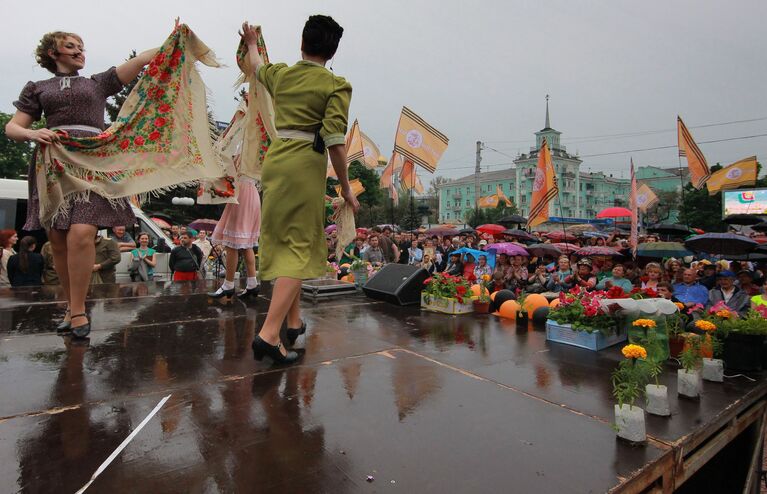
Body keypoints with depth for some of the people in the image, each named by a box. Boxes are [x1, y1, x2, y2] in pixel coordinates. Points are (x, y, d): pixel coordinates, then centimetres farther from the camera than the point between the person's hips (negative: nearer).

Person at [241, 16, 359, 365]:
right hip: (306, 166, -6)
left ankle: (293, 321, 27)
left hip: (274, 161, 6)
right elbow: (335, 141, -13)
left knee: (283, 243, 14)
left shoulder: (280, 74, 13)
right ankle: (269, 334, -13)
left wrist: (252, 43, 59)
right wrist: (345, 188, -5)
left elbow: (257, 66, 37)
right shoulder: (337, 86, -3)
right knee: (300, 248, -3)